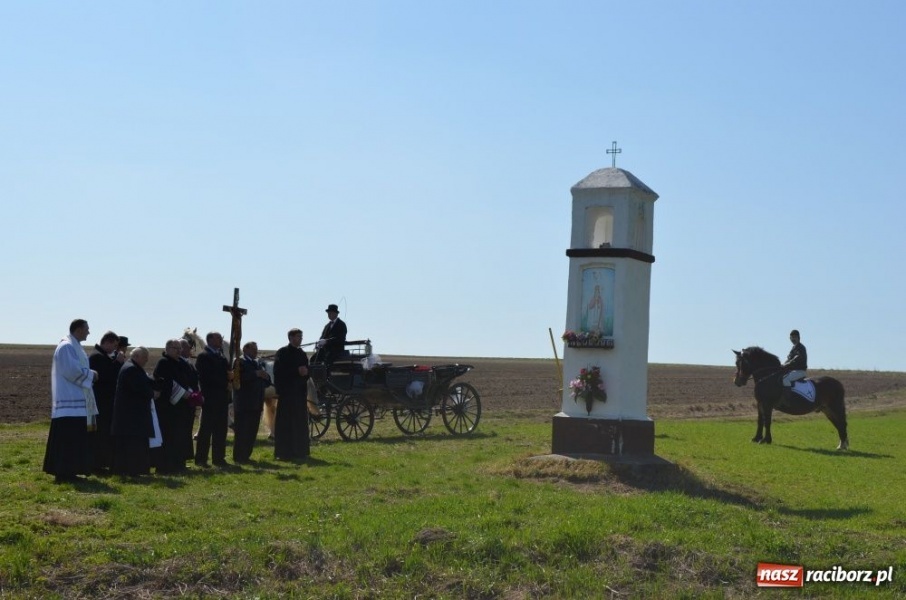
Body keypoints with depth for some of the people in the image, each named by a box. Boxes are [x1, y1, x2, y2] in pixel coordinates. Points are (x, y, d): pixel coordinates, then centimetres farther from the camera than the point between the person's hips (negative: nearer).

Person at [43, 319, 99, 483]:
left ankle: (68, 472, 14)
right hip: (69, 402, -10)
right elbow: (72, 371, -21)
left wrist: (89, 374, 7)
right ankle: (63, 473, -7)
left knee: (75, 438, 10)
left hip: (76, 401, 10)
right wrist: (91, 374, -9)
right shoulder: (66, 347, -14)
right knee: (67, 438, -9)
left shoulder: (75, 347, 18)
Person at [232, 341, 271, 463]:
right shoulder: (239, 362, -3)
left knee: (252, 431, 7)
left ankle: (246, 455, 13)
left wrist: (265, 377, -2)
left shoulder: (259, 364, 21)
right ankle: (239, 457, -3)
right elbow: (238, 378, -20)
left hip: (256, 404, 8)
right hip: (243, 404, -7)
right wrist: (256, 374, -22)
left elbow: (267, 383, 21)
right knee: (241, 431, -6)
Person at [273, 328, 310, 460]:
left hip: (300, 392, 6)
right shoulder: (282, 353, -4)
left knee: (300, 424, 6)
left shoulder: (302, 354, 15)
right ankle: (283, 453, -3)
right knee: (285, 424, -6)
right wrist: (297, 371, -19)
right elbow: (279, 371, -13)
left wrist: (305, 372, -6)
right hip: (287, 393, -6)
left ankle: (299, 451, 12)